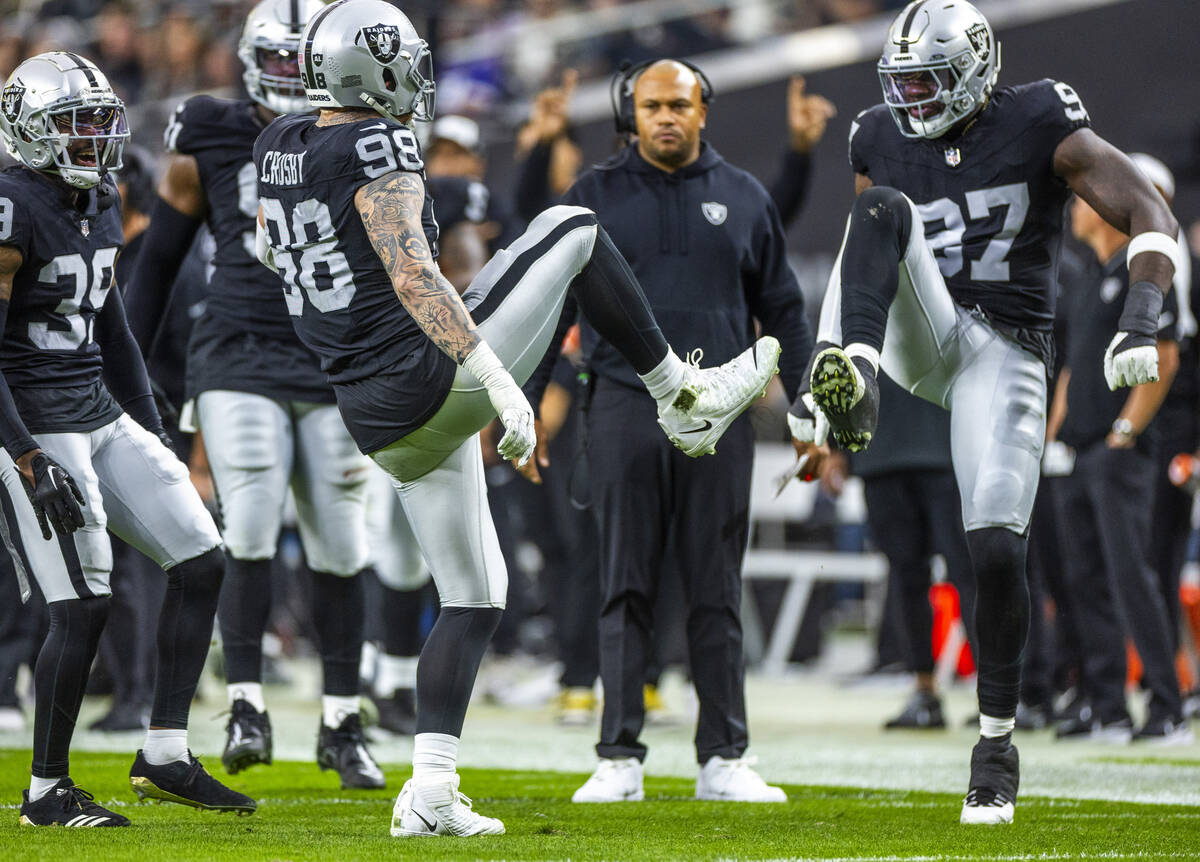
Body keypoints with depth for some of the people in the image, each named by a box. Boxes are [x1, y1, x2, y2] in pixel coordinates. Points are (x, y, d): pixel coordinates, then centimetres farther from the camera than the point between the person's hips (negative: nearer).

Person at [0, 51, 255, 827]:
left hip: (101, 414, 9)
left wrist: (154, 432, 19)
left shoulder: (101, 206, 10)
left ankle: (165, 756, 10)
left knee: (202, 563, 5)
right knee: (84, 608, -9)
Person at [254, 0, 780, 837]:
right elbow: (414, 280, -24)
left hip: (382, 423, 8)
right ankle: (684, 397, 14)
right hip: (435, 381, -8)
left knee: (474, 596, 15)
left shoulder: (278, 148, 10)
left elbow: (270, 248, 28)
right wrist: (498, 380, -27)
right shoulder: (377, 152, -13)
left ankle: (430, 793, 8)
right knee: (573, 229, 8)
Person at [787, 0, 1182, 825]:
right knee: (884, 207, -25)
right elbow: (860, 265, 18)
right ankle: (852, 383, -44)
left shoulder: (1041, 128, -6)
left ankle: (997, 738, 6)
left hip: (1004, 354, -3)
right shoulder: (882, 143, 8)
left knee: (998, 550, -13)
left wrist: (1141, 324, -28)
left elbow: (1151, 216, -13)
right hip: (923, 337, 3)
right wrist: (821, 365, 10)